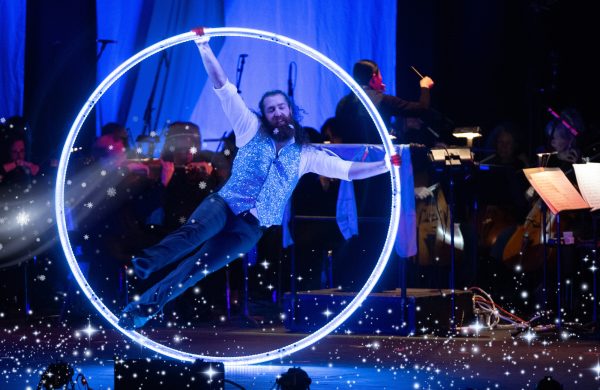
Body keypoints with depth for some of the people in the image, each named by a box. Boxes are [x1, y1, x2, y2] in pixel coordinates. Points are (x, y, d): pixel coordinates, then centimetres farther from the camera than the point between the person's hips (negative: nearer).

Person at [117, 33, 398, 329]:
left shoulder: (305, 155, 10)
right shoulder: (252, 129, 5)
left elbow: (348, 170, 9)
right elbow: (222, 87, -1)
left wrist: (388, 165, -2)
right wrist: (204, 48, -9)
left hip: (252, 227, 2)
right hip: (224, 205, -2)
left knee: (197, 267, -10)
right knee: (194, 232, -36)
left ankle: (143, 308, -9)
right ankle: (145, 264, -58)